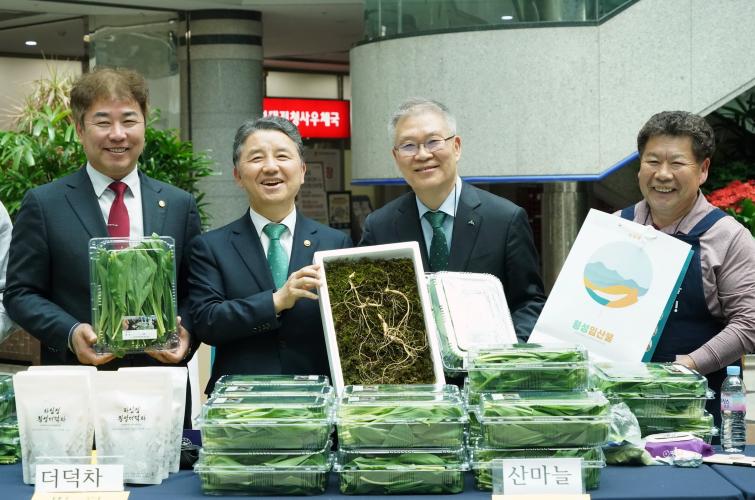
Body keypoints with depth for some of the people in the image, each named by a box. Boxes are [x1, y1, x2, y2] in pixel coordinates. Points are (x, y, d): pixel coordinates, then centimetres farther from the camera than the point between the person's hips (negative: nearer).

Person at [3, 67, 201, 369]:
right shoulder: (44, 205, -1)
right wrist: (70, 333, -18)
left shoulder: (179, 205, 5)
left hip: (159, 376, 2)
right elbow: (20, 293, -2)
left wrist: (184, 330, -12)